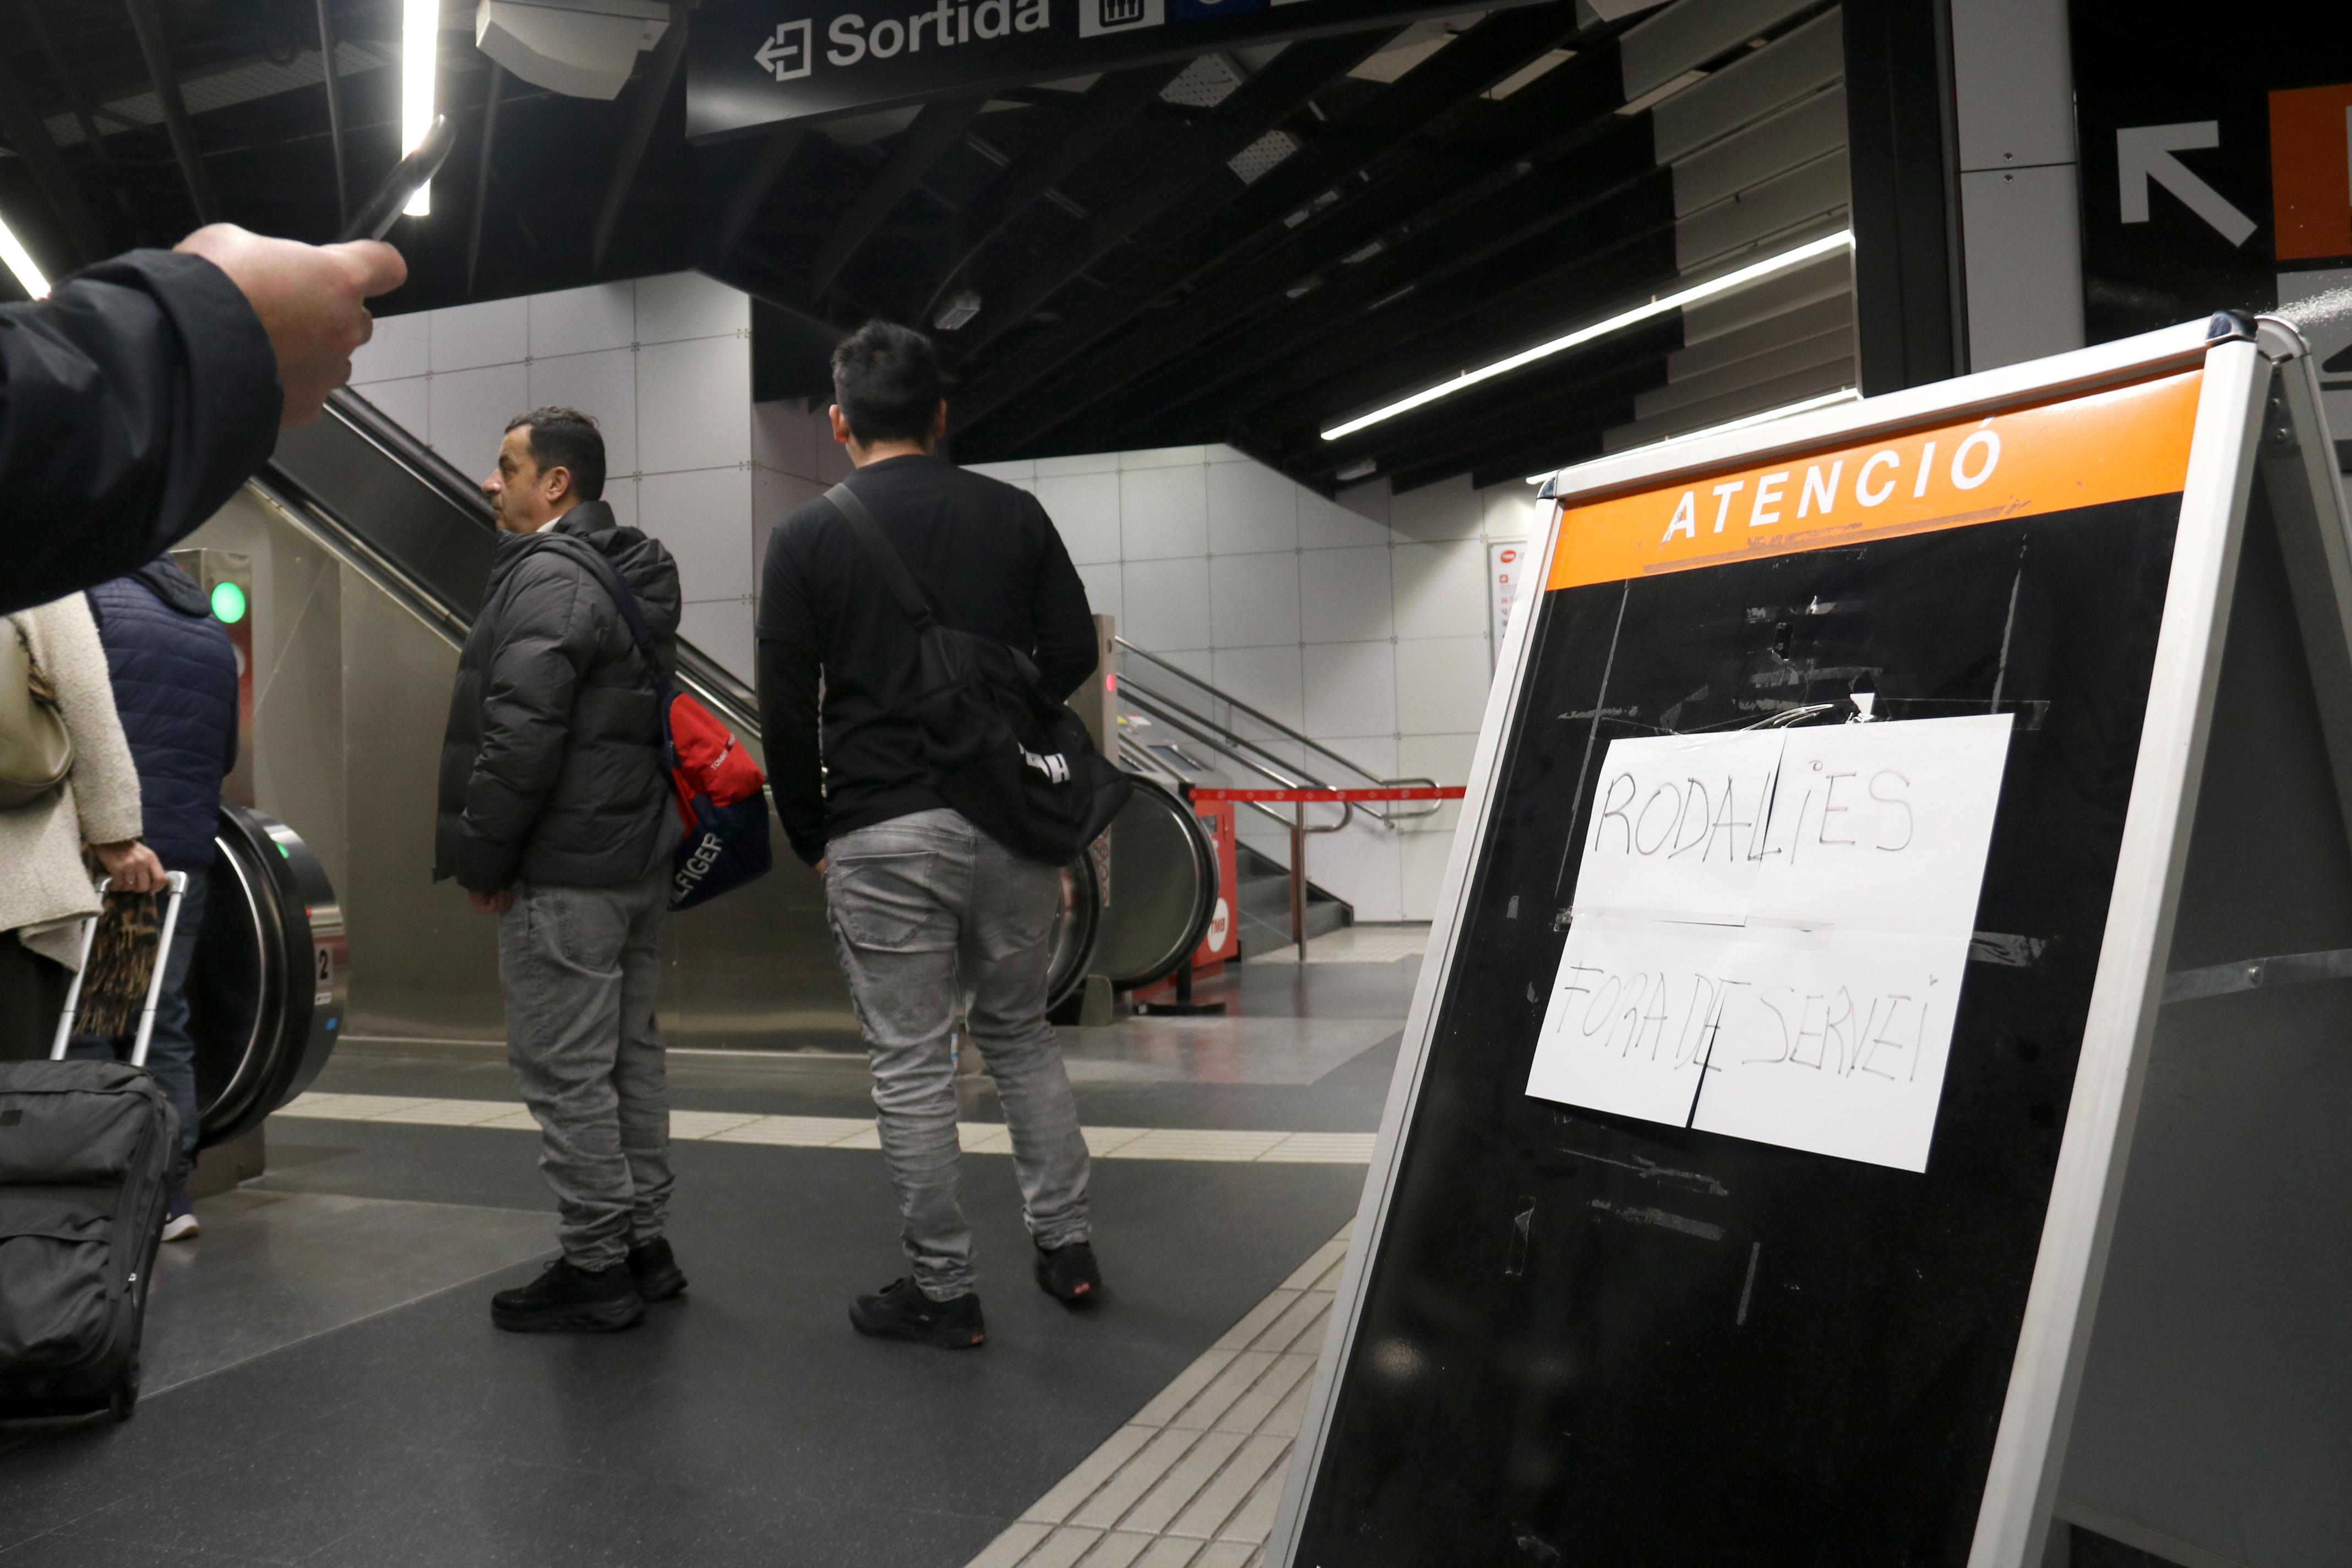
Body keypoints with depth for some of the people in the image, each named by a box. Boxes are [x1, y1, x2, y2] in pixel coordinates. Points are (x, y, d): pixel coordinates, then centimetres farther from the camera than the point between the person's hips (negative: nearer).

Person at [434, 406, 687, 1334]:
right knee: (631, 1054, 15)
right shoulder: (635, 576, 17)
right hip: (640, 857, 10)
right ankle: (645, 1243, 25)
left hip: (563, 873, -10)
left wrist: (481, 857, -12)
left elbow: (521, 735, -21)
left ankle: (596, 1266, 6)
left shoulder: (545, 578, -13)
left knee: (565, 1070, -2)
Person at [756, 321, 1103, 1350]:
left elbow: (786, 712, -2)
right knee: (1021, 1033, 19)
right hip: (1012, 818, 3)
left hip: (883, 836, -3)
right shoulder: (1014, 513, 5)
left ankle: (943, 1288, 16)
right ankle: (1066, 1245, 25)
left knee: (910, 1064, 6)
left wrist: (810, 838, 10)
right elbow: (1071, 656, 6)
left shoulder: (807, 538, -1)